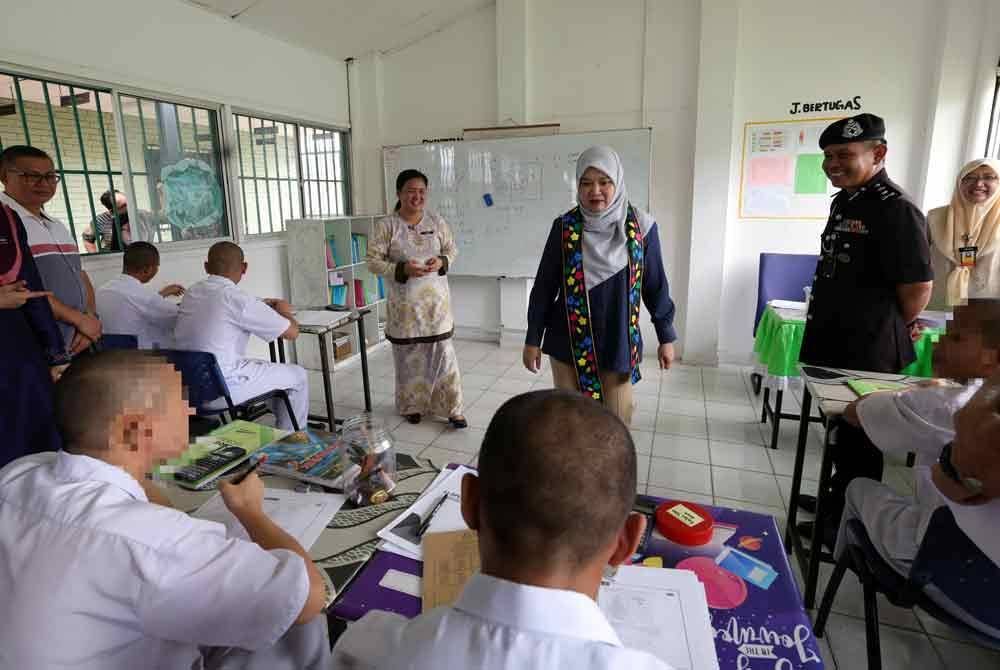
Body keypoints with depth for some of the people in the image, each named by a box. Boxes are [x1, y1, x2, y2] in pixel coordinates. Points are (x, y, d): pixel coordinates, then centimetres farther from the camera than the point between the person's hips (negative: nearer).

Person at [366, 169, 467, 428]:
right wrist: (402, 269, -21)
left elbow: (452, 250, 12)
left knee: (443, 353, 3)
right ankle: (413, 405, 28)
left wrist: (442, 261, -11)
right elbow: (372, 261, -7)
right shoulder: (386, 225, -6)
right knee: (408, 355, 9)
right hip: (405, 303, -2)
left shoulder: (436, 221, 2)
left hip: (436, 300, 2)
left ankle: (452, 408, 14)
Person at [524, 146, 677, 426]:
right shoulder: (564, 227, -5)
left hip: (617, 345, 0)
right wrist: (533, 339, 0)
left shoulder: (641, 226, -5)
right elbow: (544, 286, 0)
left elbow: (655, 286, 3)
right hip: (568, 345, 0)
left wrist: (666, 337, 7)